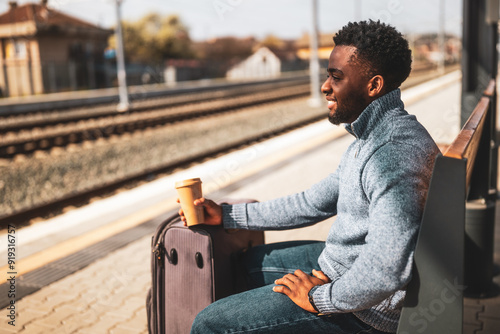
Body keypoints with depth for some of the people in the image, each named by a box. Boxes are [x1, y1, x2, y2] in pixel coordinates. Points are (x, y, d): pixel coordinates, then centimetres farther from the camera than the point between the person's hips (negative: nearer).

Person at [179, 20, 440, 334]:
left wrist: (318, 298, -18)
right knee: (248, 262, 25)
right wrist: (226, 215, 11)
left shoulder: (396, 152, -30)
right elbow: (313, 204, 12)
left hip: (364, 306, -10)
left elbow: (383, 276, -36)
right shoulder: (372, 137, 7)